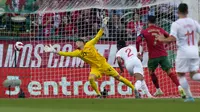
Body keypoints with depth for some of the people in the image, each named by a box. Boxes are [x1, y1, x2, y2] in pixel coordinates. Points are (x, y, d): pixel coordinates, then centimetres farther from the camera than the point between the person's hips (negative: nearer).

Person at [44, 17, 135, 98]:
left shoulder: (89, 45, -5)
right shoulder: (78, 52, -1)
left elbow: (97, 37, -5)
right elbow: (66, 54, -7)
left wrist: (103, 26, -15)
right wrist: (54, 51, -15)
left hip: (103, 64, -2)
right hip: (95, 67, 2)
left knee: (118, 77, -1)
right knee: (91, 78, -26)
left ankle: (134, 88, 6)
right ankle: (99, 95, -10)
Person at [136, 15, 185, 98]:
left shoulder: (144, 32, 0)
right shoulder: (160, 30, 8)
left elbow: (138, 41, -11)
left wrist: (138, 52, 0)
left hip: (153, 56, -1)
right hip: (163, 55, 1)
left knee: (151, 72, 23)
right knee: (169, 72, -5)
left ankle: (158, 90, 25)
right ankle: (179, 87, -24)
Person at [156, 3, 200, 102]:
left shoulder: (176, 24, -8)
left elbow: (172, 38, -19)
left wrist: (163, 39, -1)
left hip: (183, 51, -4)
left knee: (181, 75, 9)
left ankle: (189, 96, 1)